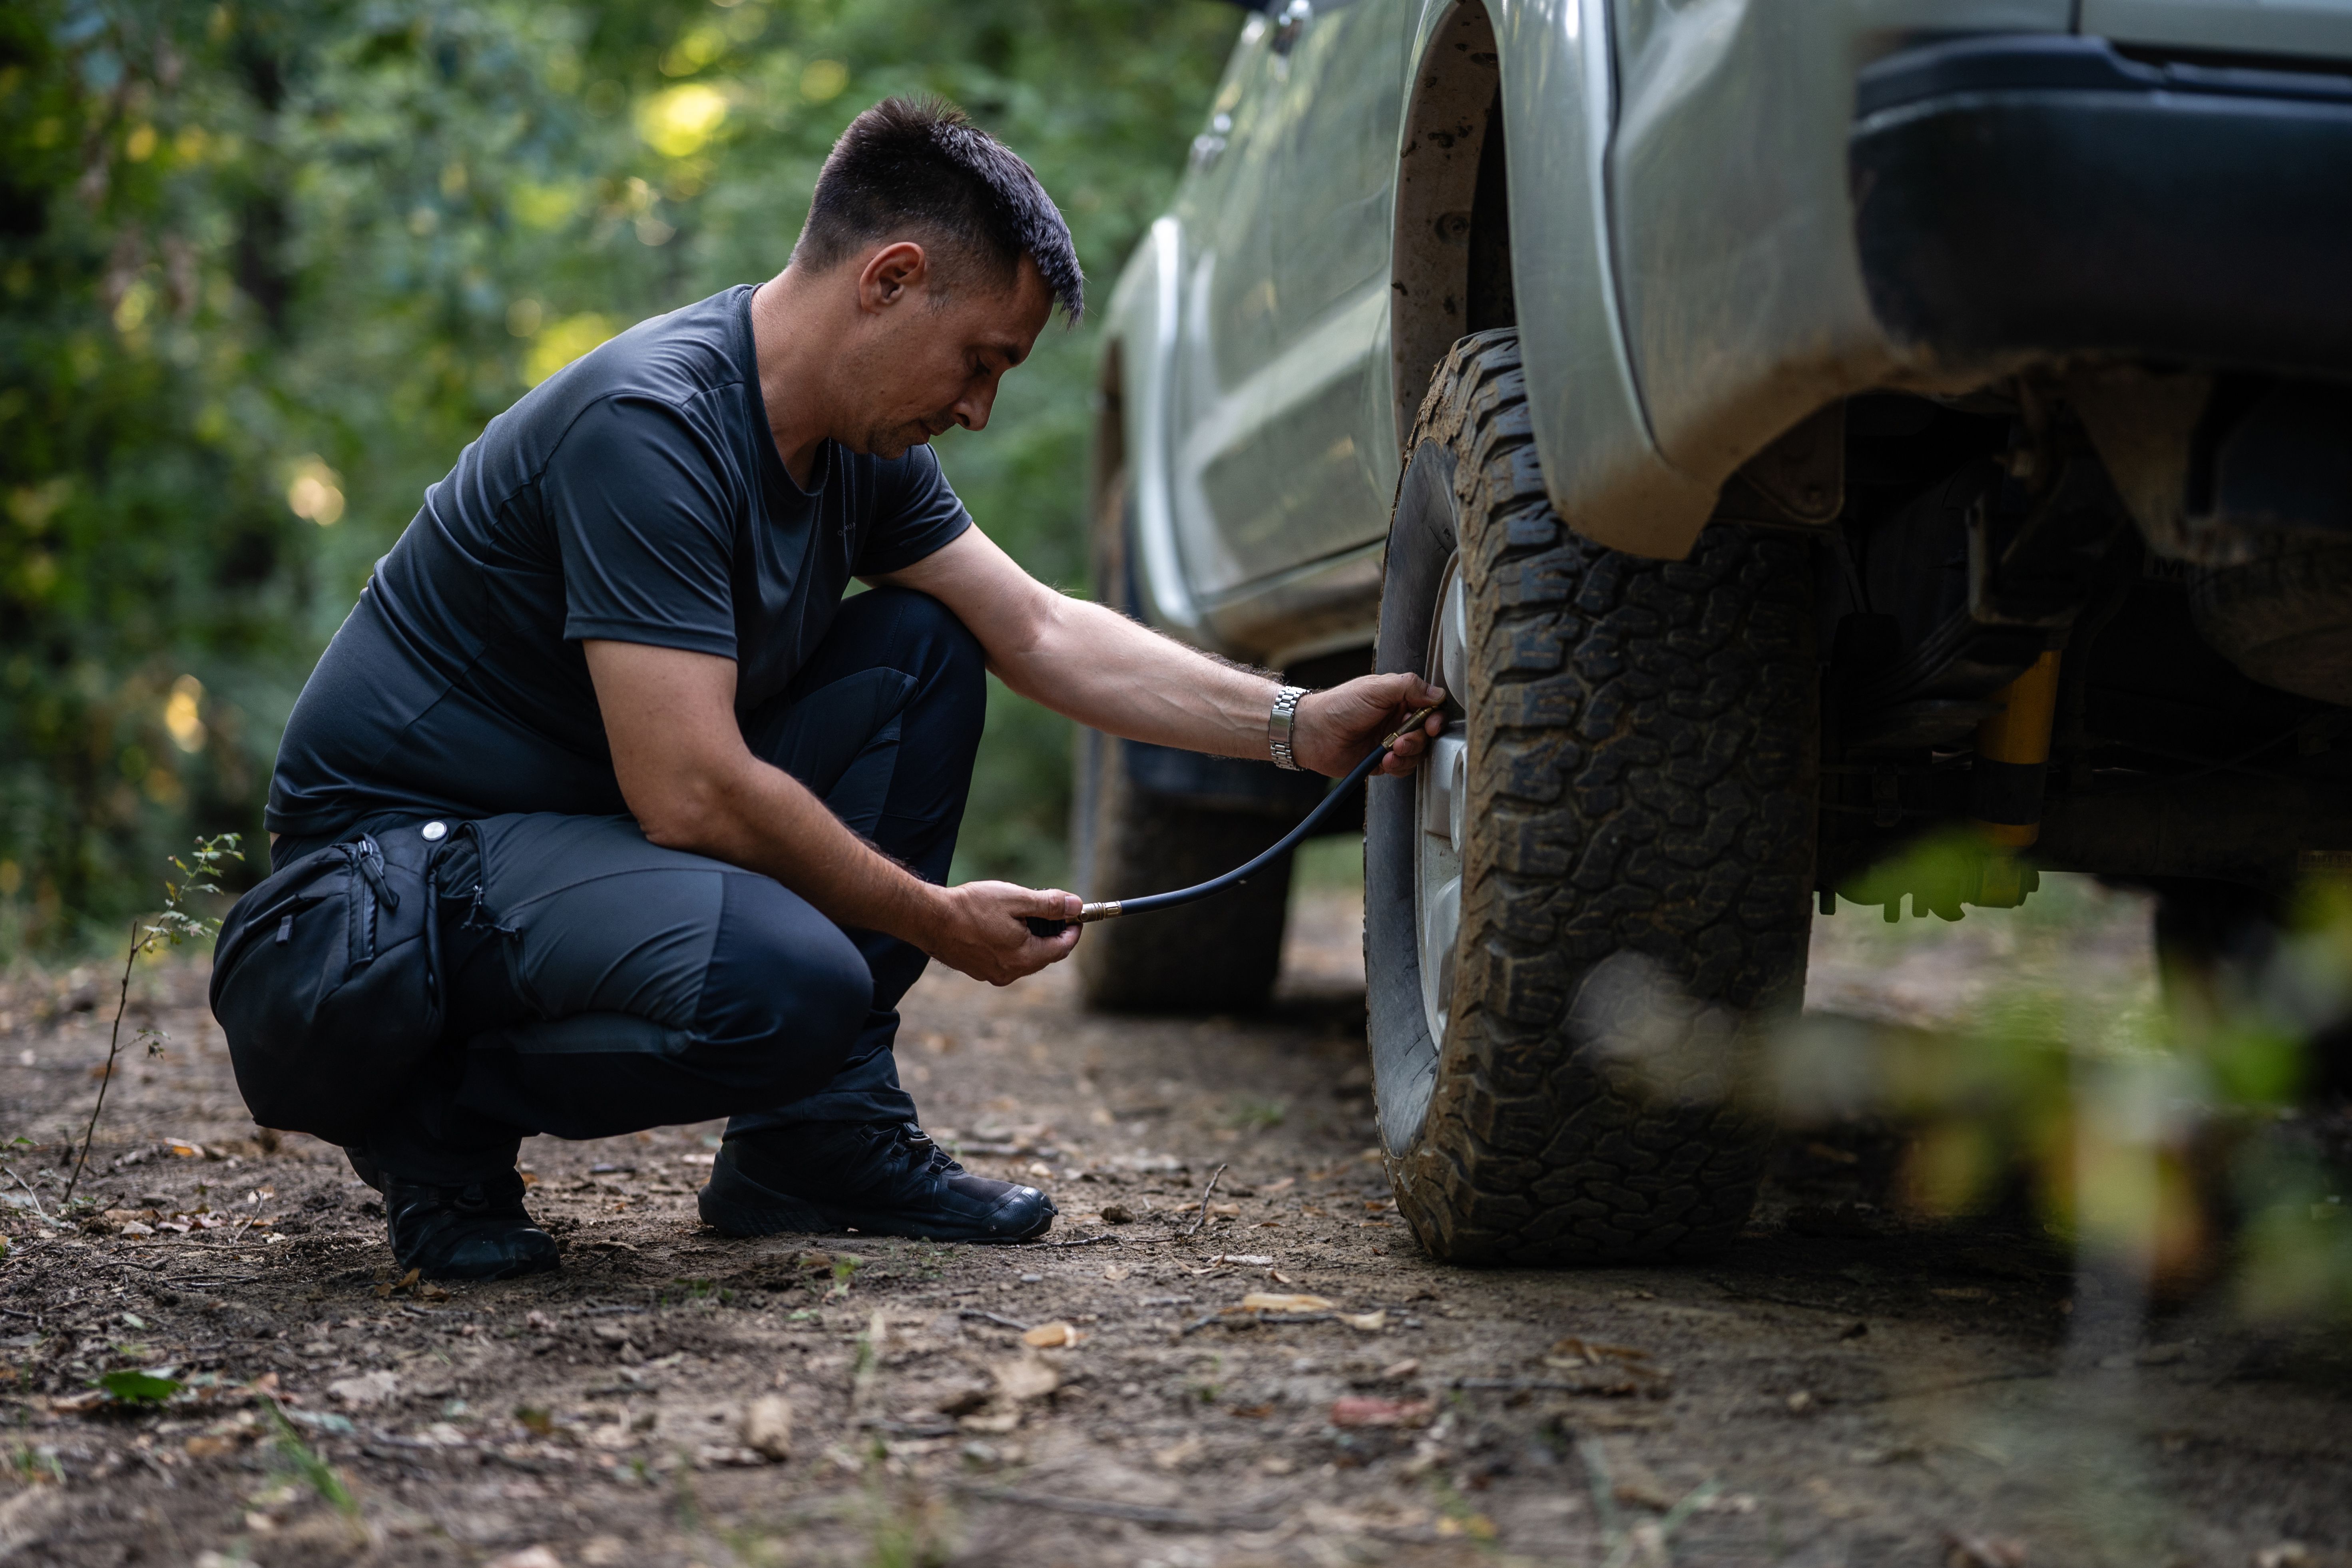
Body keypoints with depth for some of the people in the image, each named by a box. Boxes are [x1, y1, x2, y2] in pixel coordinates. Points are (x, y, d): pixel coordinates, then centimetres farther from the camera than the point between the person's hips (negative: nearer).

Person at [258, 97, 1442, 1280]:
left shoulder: (861, 446, 4)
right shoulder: (652, 427, -26)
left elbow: (1044, 633, 10)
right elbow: (691, 794, -29)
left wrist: (1294, 721, 2)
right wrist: (936, 920, -17)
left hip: (597, 810, 10)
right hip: (409, 840, -10)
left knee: (921, 646, 3)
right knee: (790, 983, -34)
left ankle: (823, 1133, 4)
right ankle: (442, 1113, -5)